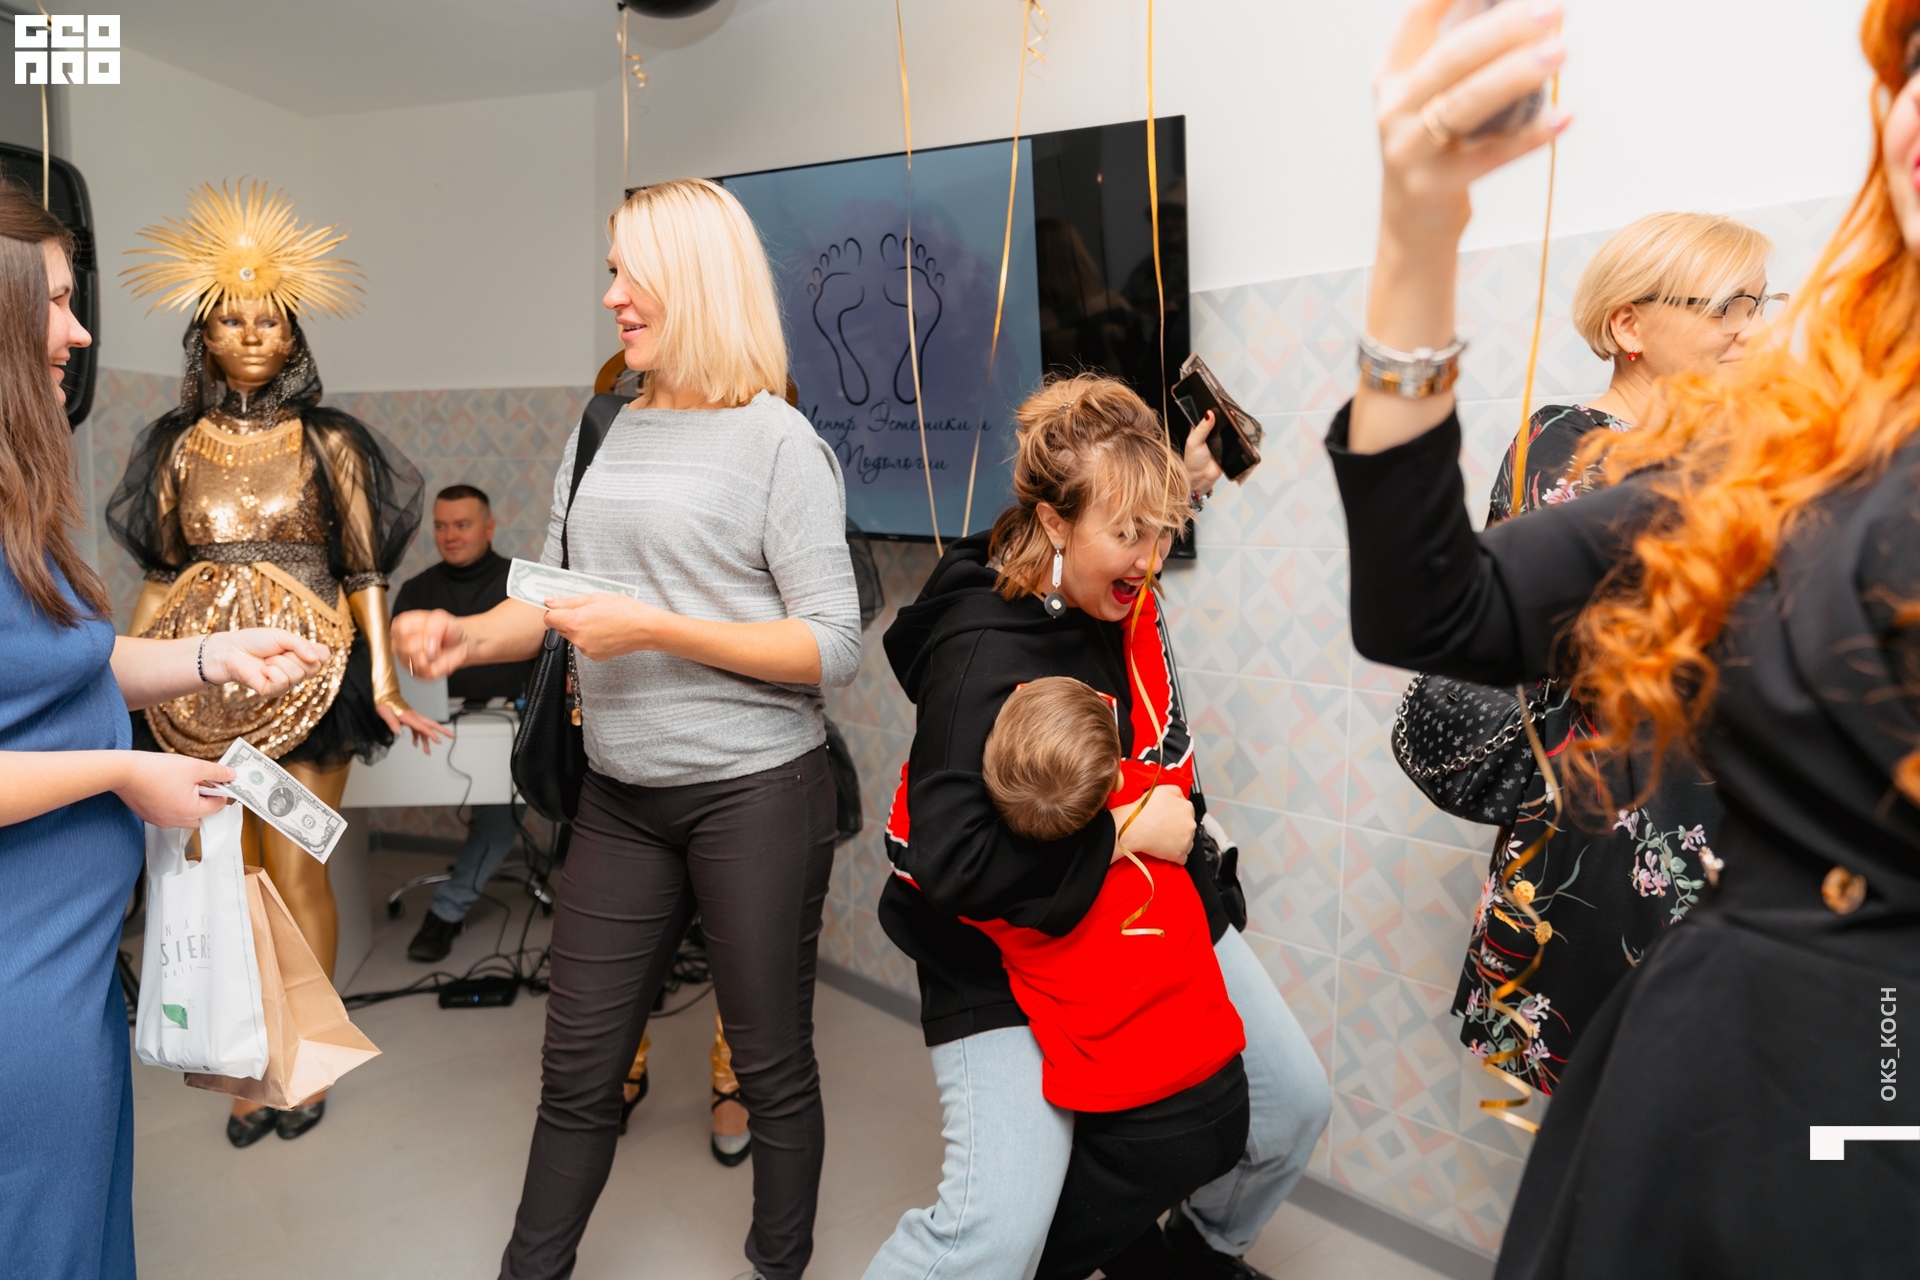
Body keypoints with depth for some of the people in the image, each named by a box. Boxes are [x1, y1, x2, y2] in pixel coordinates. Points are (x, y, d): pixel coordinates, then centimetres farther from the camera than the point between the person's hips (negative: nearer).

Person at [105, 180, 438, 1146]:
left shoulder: (331, 442, 4)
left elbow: (363, 573, 0)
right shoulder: (178, 447, 11)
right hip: (198, 681, 3)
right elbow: (158, 577, 13)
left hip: (304, 673, -2)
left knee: (295, 873, -1)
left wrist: (384, 683, -9)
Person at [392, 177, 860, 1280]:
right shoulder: (602, 436, 10)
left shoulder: (777, 441, -9)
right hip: (623, 795, 5)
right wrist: (467, 635, -5)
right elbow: (556, 596, 15)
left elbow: (835, 649, -14)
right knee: (579, 1066, 14)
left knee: (773, 1065, 12)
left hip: (756, 794, -5)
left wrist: (654, 629, -20)